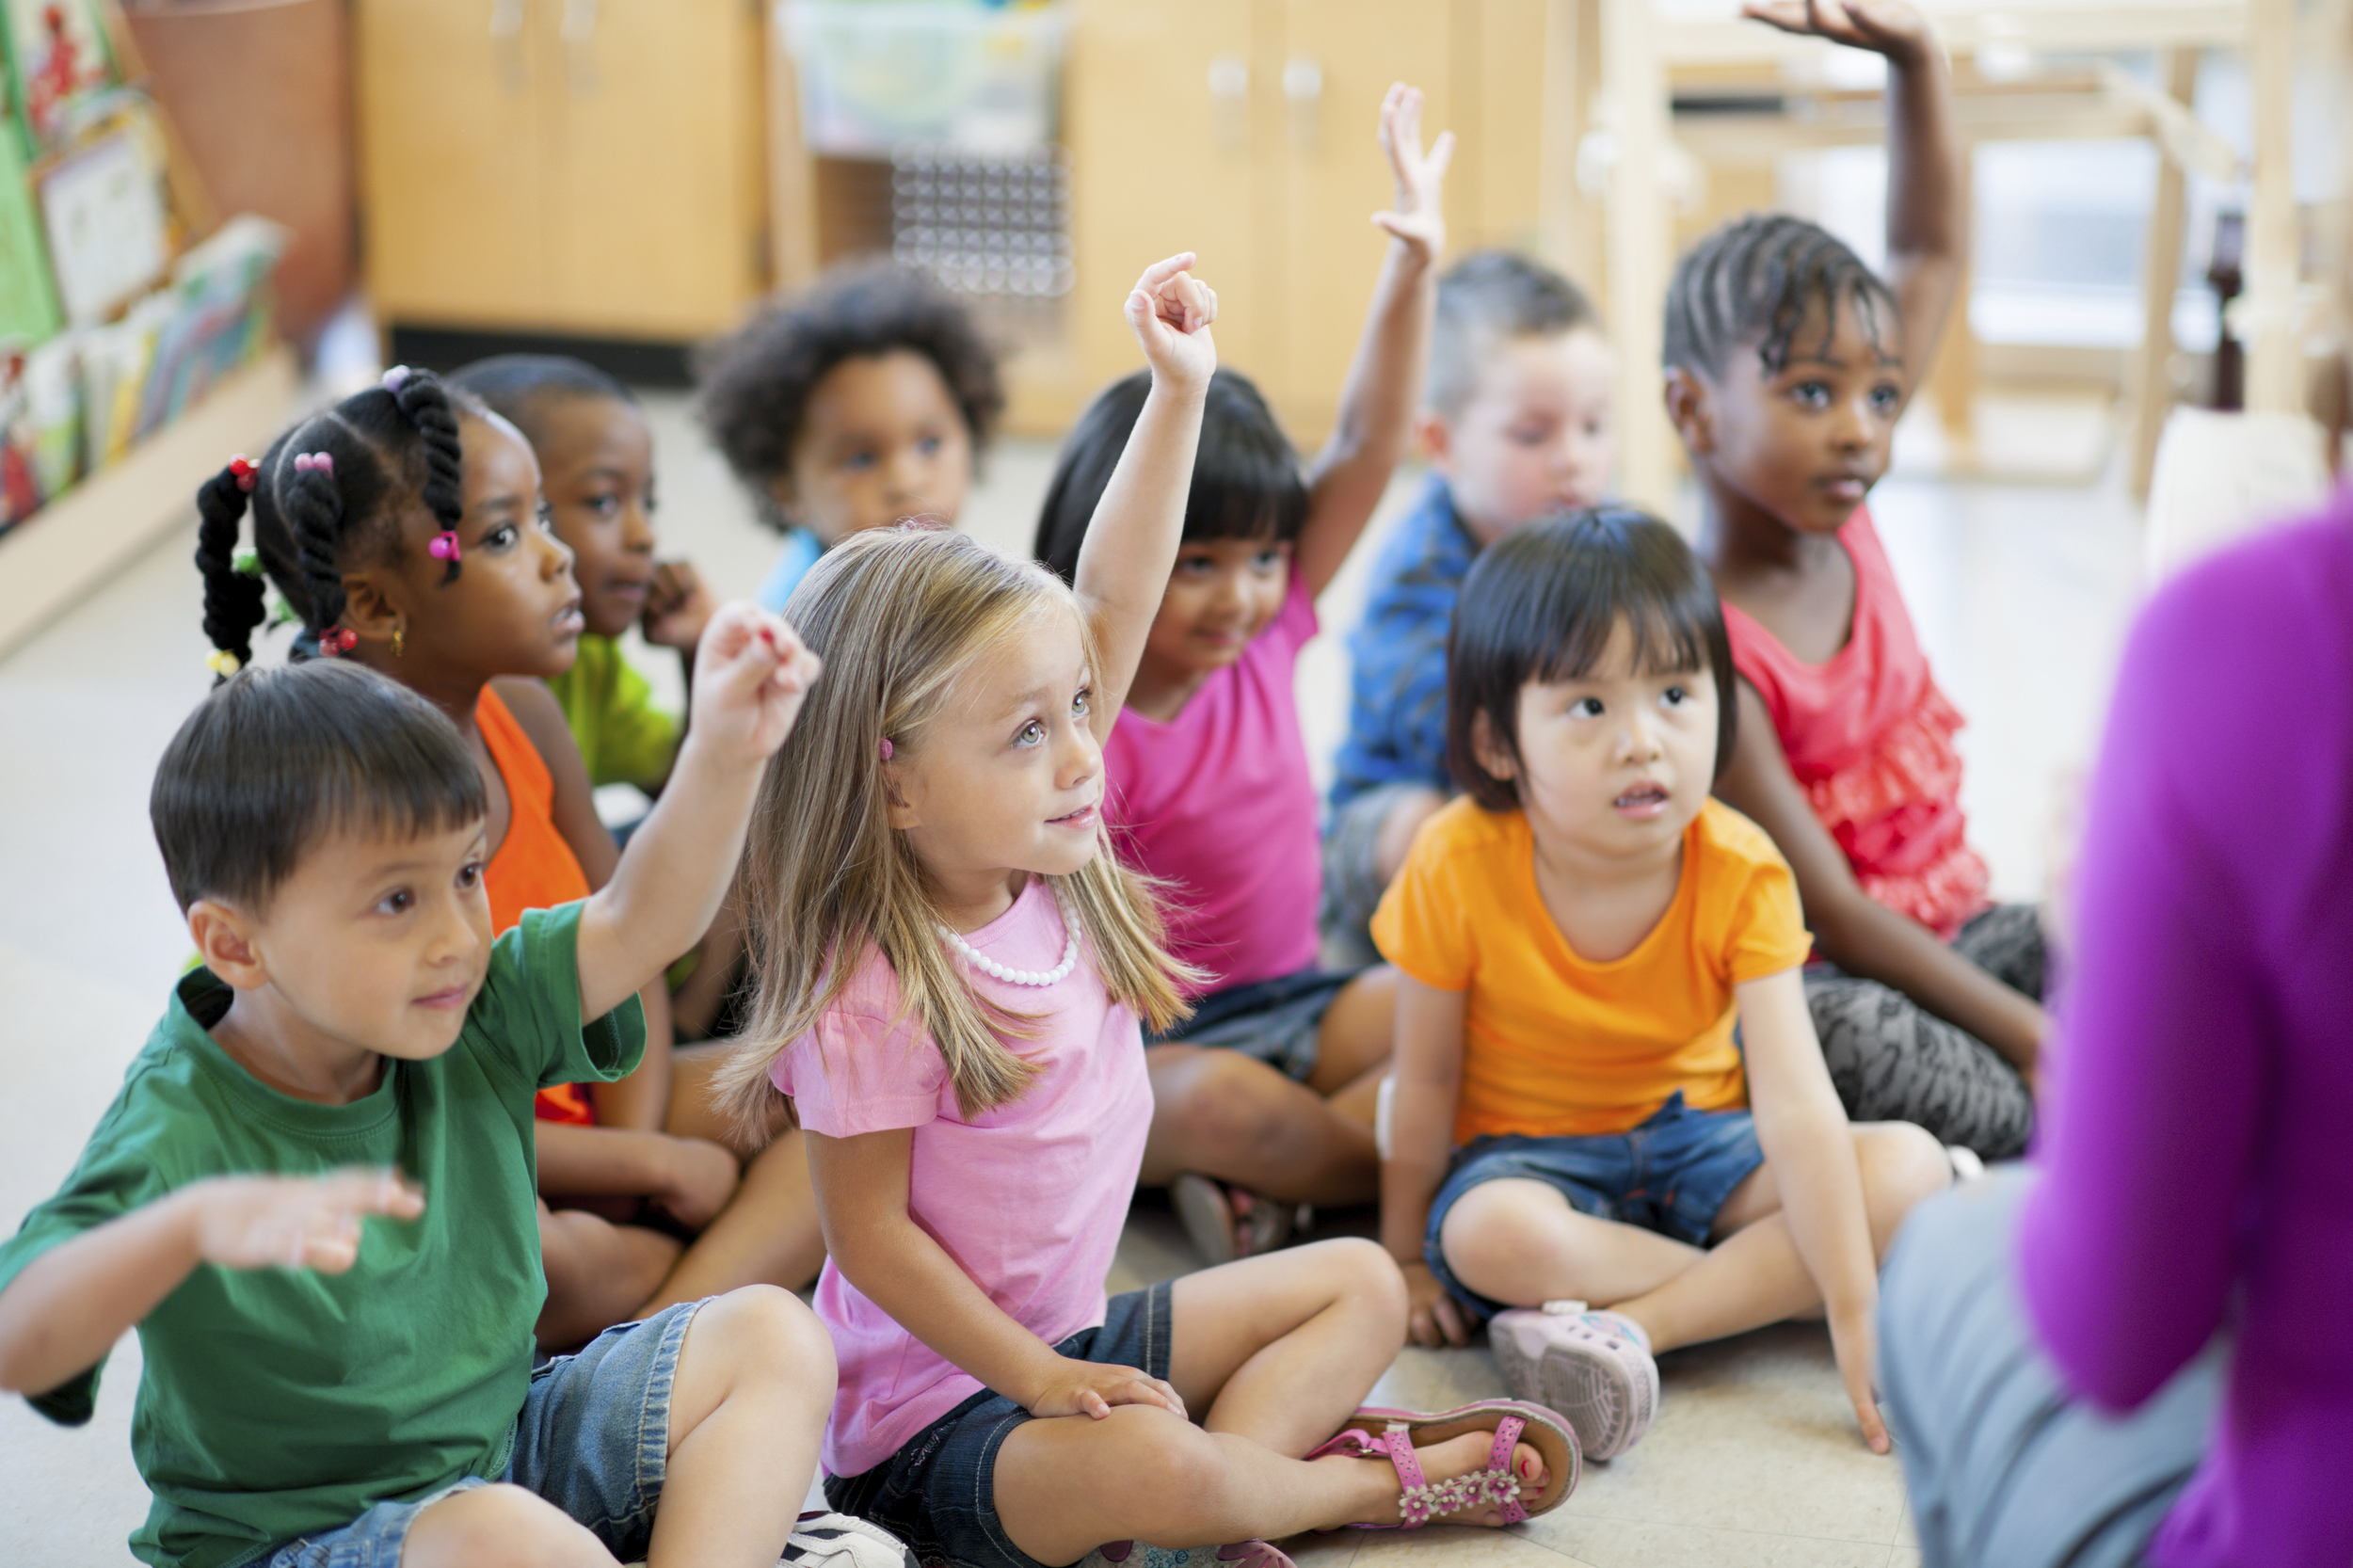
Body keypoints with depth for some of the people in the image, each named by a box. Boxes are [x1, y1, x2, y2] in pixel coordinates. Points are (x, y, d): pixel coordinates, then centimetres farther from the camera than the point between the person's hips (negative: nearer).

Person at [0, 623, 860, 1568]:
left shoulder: (470, 1024, -5)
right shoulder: (178, 1130, -25)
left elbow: (639, 924, -8)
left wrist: (725, 754, -25)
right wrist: (200, 1222, -57)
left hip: (503, 1451, 7)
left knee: (772, 1339, -3)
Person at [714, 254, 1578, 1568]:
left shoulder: (1041, 854, -3)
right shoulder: (871, 997, -24)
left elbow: (1112, 605, -2)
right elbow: (869, 1233, -19)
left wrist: (1180, 389, -5)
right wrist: (1035, 1376, -21)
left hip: (1080, 1337, 9)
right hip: (933, 1409, -9)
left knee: (1362, 1284, 11)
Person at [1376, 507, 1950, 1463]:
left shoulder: (1741, 873, -18)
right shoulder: (1457, 867, -21)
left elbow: (1796, 1106, -24)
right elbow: (1427, 1083, -7)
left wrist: (1858, 1318, -29)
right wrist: (1405, 1257, 2)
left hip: (1695, 1139, 2)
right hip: (1529, 1155, -2)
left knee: (1908, 1167, -22)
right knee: (1490, 1235, -37)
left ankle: (1622, 1325, -29)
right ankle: (1758, 1285, -17)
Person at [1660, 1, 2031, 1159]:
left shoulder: (1839, 519, -2)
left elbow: (1935, 254, 6)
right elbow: (1830, 914, -22)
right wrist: (2030, 1037, -24)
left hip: (1951, 922, 8)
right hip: (1808, 981, -7)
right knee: (1851, 1039, -39)